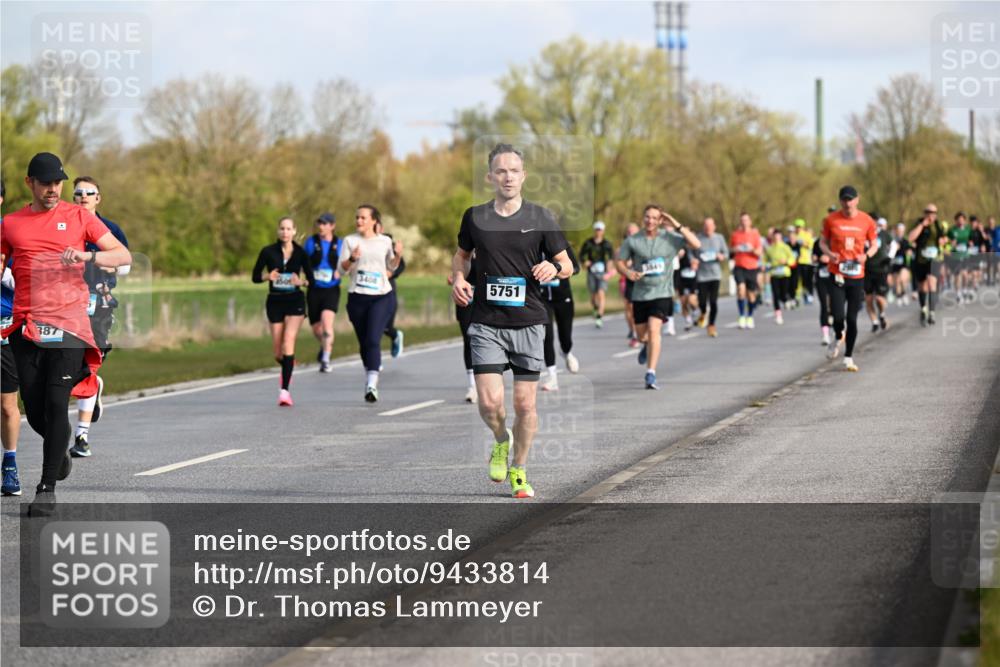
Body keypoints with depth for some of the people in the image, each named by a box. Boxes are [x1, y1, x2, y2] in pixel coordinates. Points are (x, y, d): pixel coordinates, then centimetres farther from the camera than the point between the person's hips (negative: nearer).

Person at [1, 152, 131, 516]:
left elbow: (123, 256, 5)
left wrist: (87, 256, -14)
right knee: (34, 410, 2)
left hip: (68, 323, -2)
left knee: (56, 404, -13)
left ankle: (47, 489, -8)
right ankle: (60, 450, 34)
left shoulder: (79, 217, 7)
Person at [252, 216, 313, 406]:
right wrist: (268, 276, -18)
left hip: (295, 301, -2)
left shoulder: (300, 252, -2)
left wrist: (301, 282, -18)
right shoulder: (268, 252, -2)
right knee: (278, 353, 4)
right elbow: (255, 276, 3)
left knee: (288, 343, -19)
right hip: (275, 301, 2)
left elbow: (311, 279, 4)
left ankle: (285, 390, -19)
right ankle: (288, 367, 41)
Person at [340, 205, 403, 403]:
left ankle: (372, 385, -24)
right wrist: (351, 259, -19)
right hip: (357, 297, 2)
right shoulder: (350, 241, 5)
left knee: (373, 339, -17)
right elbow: (342, 269, 0)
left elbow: (391, 266, 19)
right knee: (363, 342, 9)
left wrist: (398, 255, -1)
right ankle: (369, 376, 31)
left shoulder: (385, 241, 5)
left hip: (382, 297, -2)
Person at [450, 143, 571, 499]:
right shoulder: (475, 217, 5)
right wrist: (458, 279, 2)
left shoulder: (541, 217, 2)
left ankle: (519, 471, 22)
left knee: (525, 404, 2)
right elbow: (462, 254, 22)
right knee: (490, 402, -11)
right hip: (486, 323, 0)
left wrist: (554, 267, -16)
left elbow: (567, 264, 7)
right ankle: (501, 440, 22)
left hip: (529, 322, 0)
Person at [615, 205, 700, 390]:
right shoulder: (633, 241, -2)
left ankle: (651, 374, -19)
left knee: (653, 329, -20)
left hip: (662, 293, -2)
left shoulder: (669, 238, -4)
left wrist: (677, 226, -16)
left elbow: (696, 244, -12)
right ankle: (647, 346, 53)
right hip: (640, 294, 2)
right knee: (641, 334, 13)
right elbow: (620, 262, 6)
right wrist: (629, 272, -16)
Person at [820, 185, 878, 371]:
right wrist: (829, 253, -11)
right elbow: (823, 242, 11)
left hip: (857, 275, 1)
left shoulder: (867, 221, 0)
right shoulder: (831, 220, -1)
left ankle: (849, 358, 15)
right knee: (838, 316, -11)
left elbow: (874, 245, 11)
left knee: (852, 318, 2)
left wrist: (866, 255, -11)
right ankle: (838, 337, 24)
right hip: (836, 274, -1)